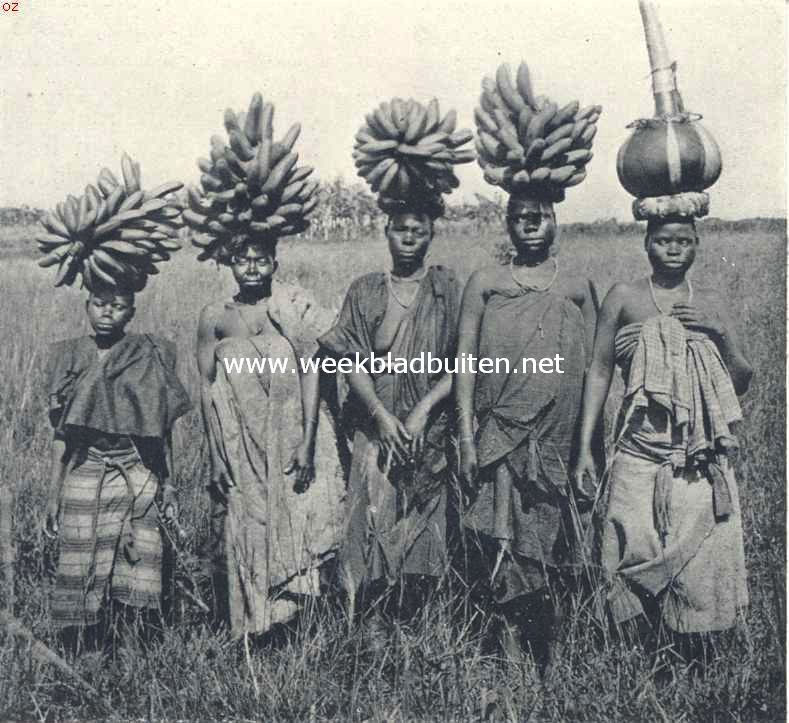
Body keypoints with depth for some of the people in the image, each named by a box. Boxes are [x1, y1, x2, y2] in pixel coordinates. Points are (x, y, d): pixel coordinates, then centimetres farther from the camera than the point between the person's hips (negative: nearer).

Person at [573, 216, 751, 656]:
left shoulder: (710, 303, 10)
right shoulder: (624, 297, 3)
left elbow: (742, 383, 10)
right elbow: (600, 371, 3)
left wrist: (721, 332, -7)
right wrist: (585, 446, -2)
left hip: (702, 455, 2)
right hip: (642, 450, -2)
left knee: (701, 554, 2)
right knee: (637, 552, -5)